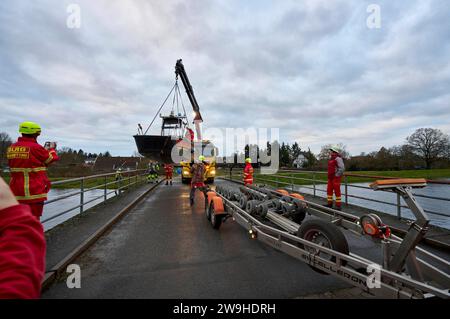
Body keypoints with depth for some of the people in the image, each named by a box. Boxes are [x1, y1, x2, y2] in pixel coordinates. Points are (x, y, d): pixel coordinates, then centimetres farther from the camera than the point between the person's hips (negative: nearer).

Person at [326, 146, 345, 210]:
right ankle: (329, 203, 22)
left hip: (336, 178, -9)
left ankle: (338, 206, 3)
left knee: (337, 191, -4)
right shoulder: (331, 158, 16)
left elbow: (342, 168, -21)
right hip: (330, 178, 9)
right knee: (329, 190, 12)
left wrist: (337, 175, -18)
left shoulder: (338, 158, -13)